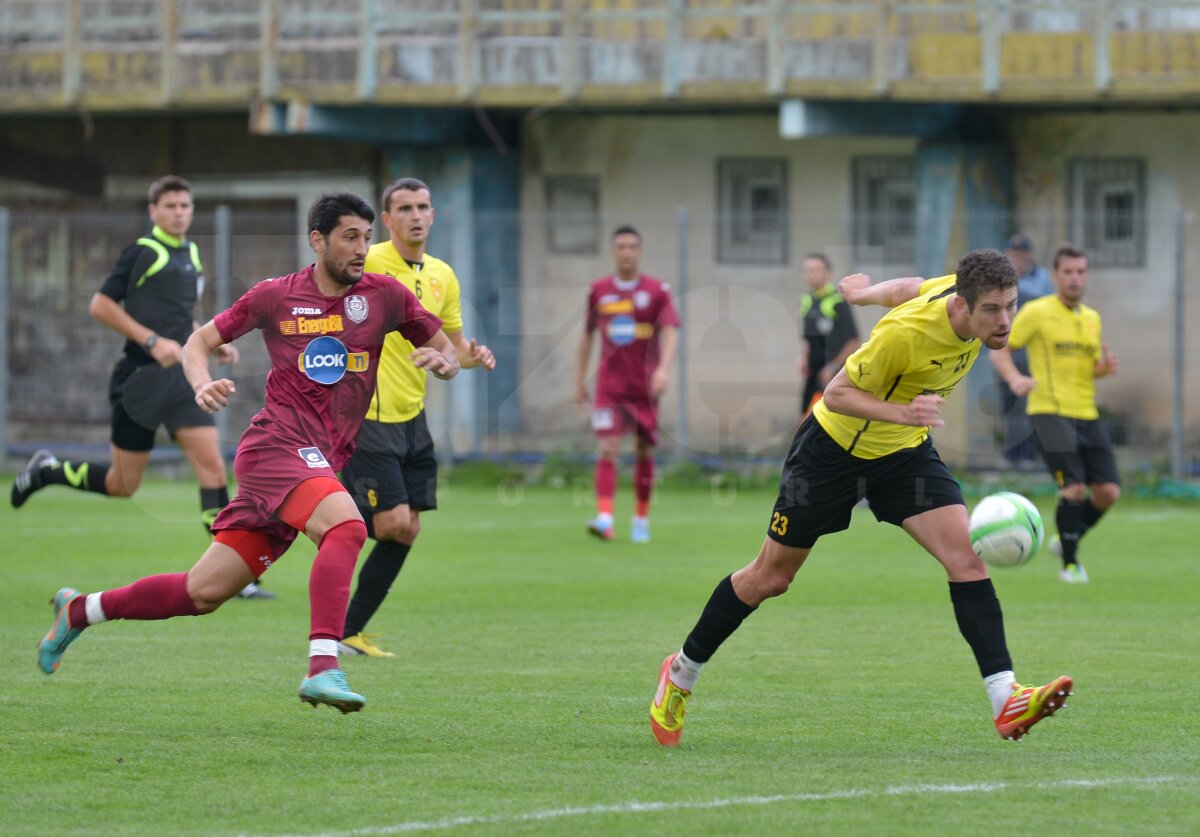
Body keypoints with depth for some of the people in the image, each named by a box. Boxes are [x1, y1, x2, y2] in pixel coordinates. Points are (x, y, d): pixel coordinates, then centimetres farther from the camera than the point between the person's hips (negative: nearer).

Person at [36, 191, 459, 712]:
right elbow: (200, 341, 12)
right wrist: (202, 385, -9)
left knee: (204, 593, 5)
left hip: (322, 462, 4)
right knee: (346, 525, -33)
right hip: (276, 445, -4)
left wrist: (441, 361, -9)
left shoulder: (383, 295, 7)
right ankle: (323, 667, -41)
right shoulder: (276, 297, 2)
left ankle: (80, 610, 24)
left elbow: (443, 348, 15)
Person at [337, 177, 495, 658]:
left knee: (405, 531, 5)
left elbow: (454, 345, 20)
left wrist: (473, 356, -2)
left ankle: (349, 632, 14)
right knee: (393, 523, -15)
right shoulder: (369, 263, -10)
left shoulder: (442, 276, 11)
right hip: (367, 416, -7)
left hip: (412, 419, 7)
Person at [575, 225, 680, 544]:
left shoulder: (657, 290, -1)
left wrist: (664, 368, -27)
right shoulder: (599, 290, 6)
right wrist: (580, 379, 15)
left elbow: (670, 331, -11)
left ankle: (641, 520, 20)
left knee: (645, 451, 6)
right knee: (608, 449, -15)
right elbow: (587, 334, 15)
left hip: (644, 385, 0)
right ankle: (605, 519, -24)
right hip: (610, 383, 0)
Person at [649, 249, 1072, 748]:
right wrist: (901, 412, -40)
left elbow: (912, 289, 7)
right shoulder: (905, 333, -35)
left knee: (966, 556, -16)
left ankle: (1006, 702, -21)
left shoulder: (960, 292, -15)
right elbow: (836, 394, -25)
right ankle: (682, 672, 31)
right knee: (770, 578, 8)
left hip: (906, 451, 5)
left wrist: (865, 292, 25)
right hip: (835, 448, -5)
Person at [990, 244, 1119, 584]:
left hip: (1087, 415, 6)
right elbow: (999, 350, -1)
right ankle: (1070, 564, -1)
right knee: (1074, 487, -17)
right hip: (1049, 412, -6)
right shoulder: (1037, 313, -3)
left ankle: (1066, 541, 23)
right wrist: (1015, 379, -20)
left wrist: (1106, 366, 1)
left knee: (1108, 491, -2)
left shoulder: (1092, 318, 15)